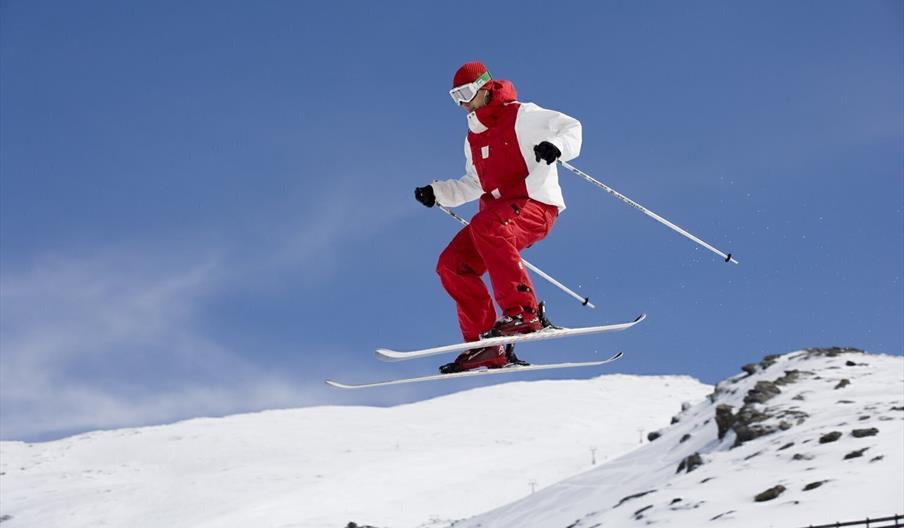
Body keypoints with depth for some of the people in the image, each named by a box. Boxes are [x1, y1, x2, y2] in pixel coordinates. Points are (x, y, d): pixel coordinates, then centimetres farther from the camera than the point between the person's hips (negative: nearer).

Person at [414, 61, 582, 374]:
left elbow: (572, 128, -4)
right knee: (453, 264, -9)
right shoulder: (473, 138, 21)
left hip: (536, 206, -8)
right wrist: (437, 192, 18)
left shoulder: (521, 116, -1)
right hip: (498, 212, 8)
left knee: (486, 226, -37)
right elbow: (474, 185, 31)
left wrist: (556, 146, -26)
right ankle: (485, 344, -10)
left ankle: (524, 312, -39)